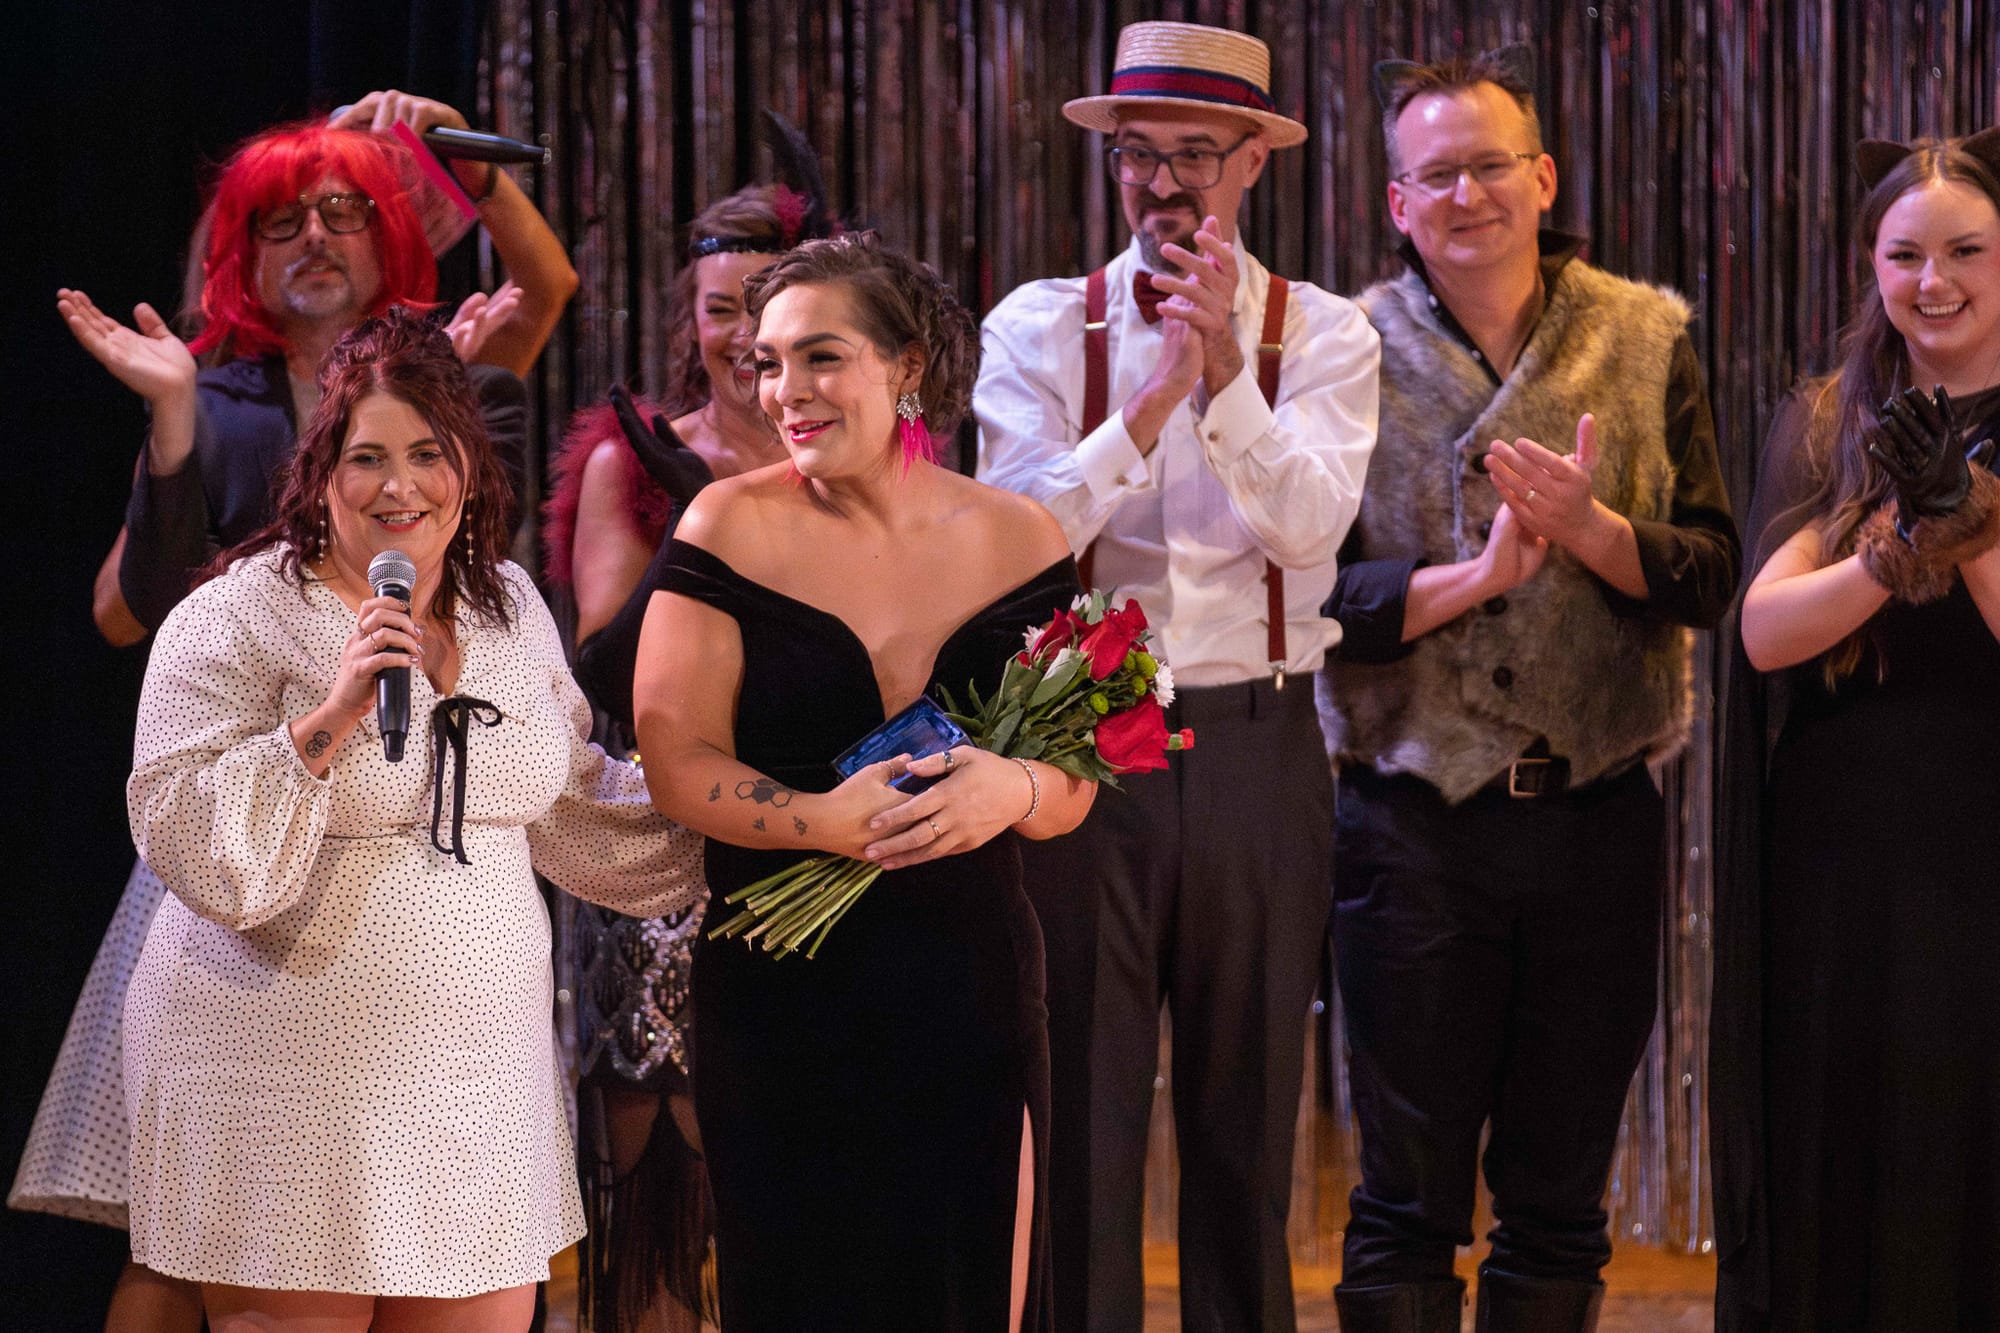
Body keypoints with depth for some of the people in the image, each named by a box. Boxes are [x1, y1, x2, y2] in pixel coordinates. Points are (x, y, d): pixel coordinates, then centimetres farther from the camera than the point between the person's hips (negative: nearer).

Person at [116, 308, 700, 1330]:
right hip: (287, 1087, -5)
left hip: (477, 1081, 5)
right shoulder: (240, 620, -8)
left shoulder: (509, 607, 11)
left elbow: (571, 809, 22)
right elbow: (194, 854, -15)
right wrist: (325, 724, -23)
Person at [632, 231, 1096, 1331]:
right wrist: (824, 819, -24)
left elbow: (1075, 784, 7)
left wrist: (1014, 788, -17)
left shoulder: (1017, 540, 4)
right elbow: (675, 761, -7)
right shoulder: (732, 527, -2)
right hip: (776, 989, -2)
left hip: (967, 992, 2)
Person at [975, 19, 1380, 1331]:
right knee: (1080, 1104, 3)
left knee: (1250, 1101, 11)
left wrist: (1226, 372, -24)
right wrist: (1152, 402, -21)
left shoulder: (1321, 335, 3)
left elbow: (1308, 526, -11)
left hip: (1257, 744, 1)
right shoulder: (1040, 327, 3)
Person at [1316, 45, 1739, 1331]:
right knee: (1408, 1202, 5)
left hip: (1599, 822, 2)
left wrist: (1584, 526, -19)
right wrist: (1478, 572, -18)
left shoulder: (1648, 340, 4)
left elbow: (1708, 574, -2)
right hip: (1413, 822, -2)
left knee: (1561, 1205, 10)